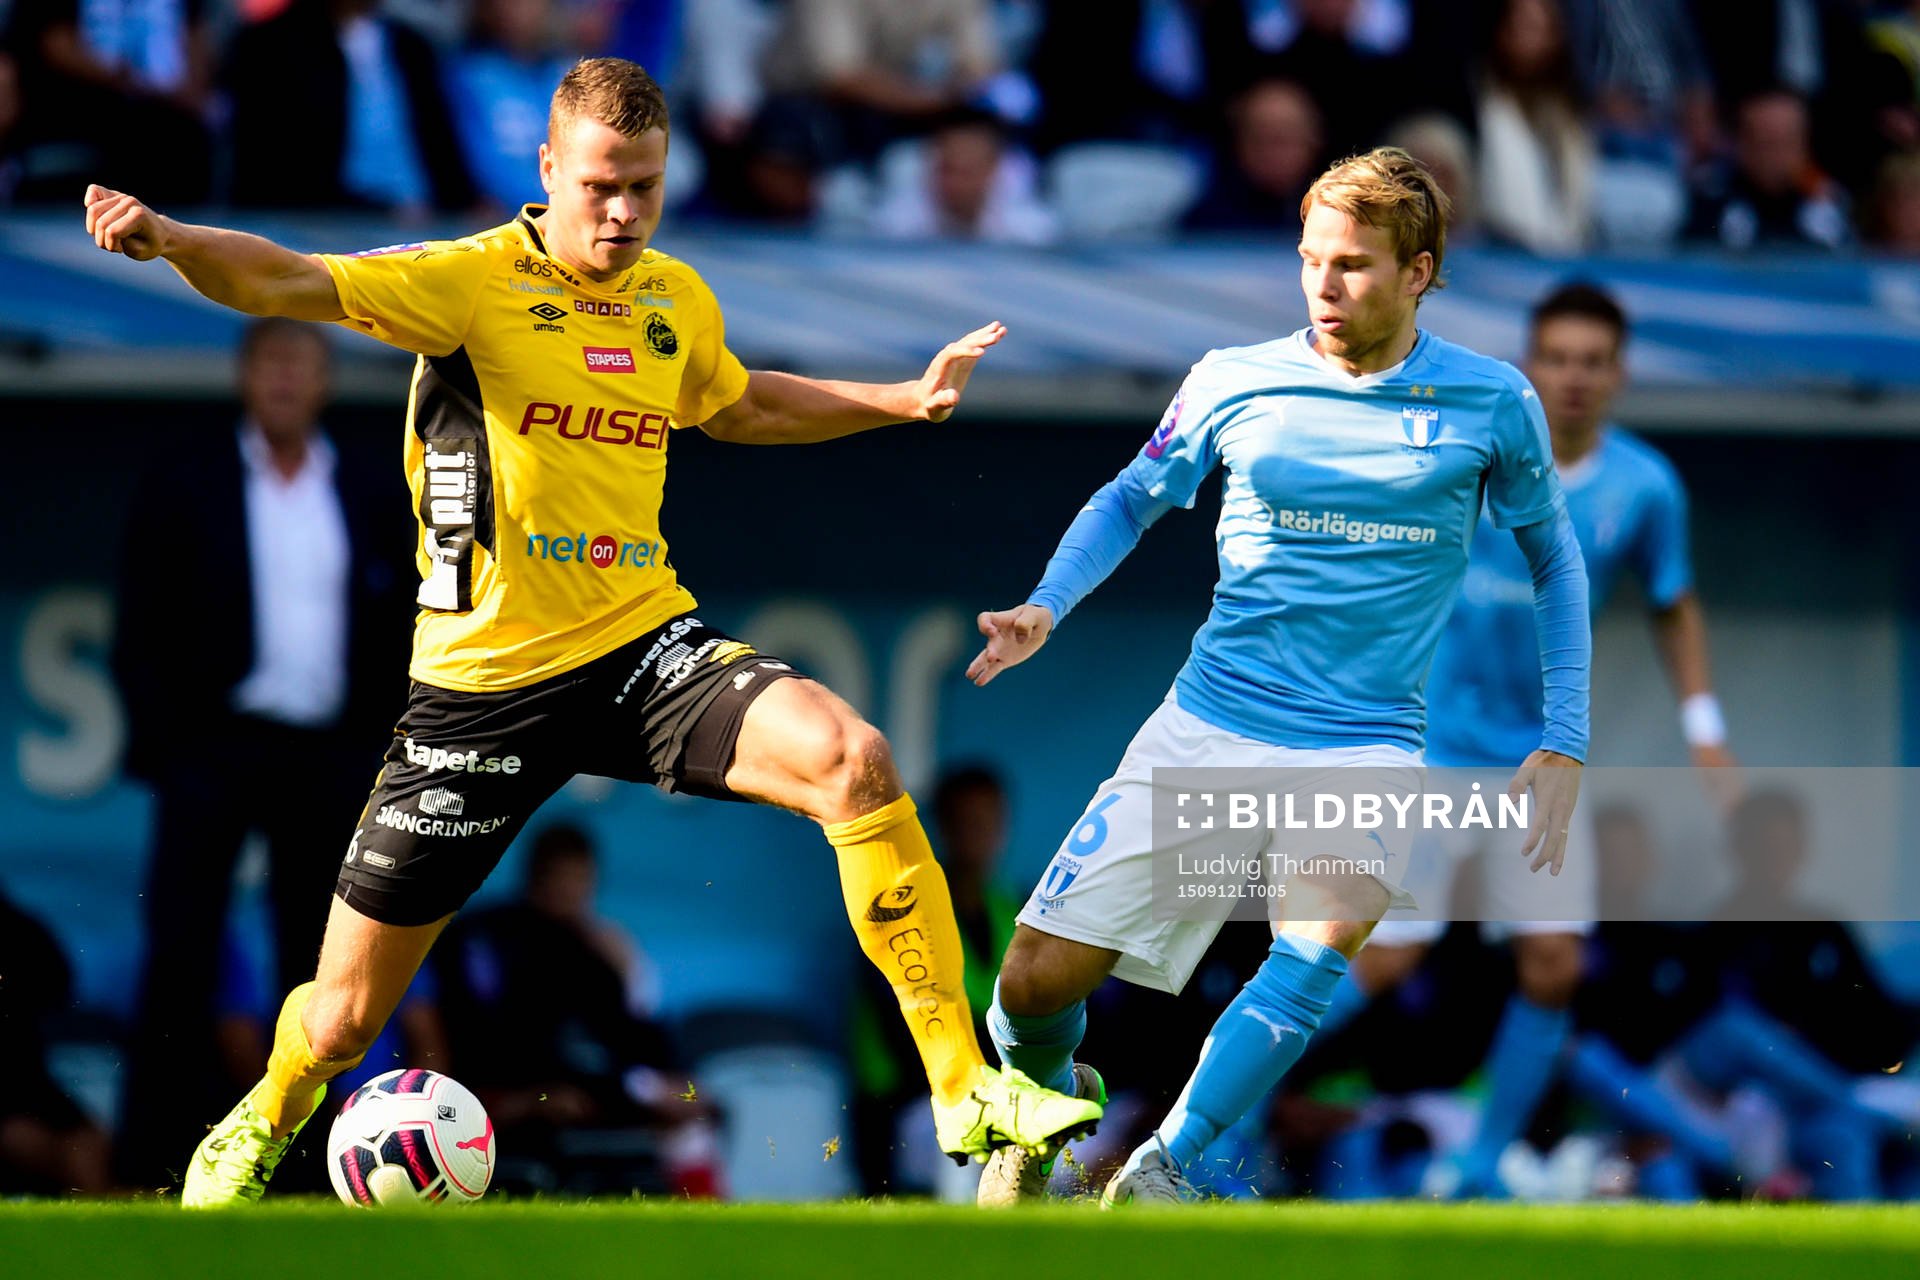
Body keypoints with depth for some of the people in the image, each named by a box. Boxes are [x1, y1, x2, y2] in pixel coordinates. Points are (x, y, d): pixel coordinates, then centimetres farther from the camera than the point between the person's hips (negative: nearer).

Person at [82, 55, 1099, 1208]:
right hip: (485, 679, -3)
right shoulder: (474, 282, -11)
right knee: (344, 1019, 3)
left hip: (643, 647, 3)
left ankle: (967, 1091, -19)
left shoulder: (677, 300, 7)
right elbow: (285, 282, -26)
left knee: (854, 760, -26)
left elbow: (736, 406, 30)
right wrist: (173, 239, -46)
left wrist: (907, 400, 23)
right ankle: (266, 1120, 42)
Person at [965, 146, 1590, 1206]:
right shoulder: (1235, 382, 1)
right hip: (1209, 724, 1)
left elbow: (1552, 558, 12)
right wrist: (1046, 608, -3)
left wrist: (1561, 744, 6)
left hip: (1367, 742, -1)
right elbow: (1131, 500, 15)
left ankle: (1157, 1176, -28)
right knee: (1037, 982, -5)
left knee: (1318, 947, -33)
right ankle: (1046, 1098, 30)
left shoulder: (1491, 405, 0)